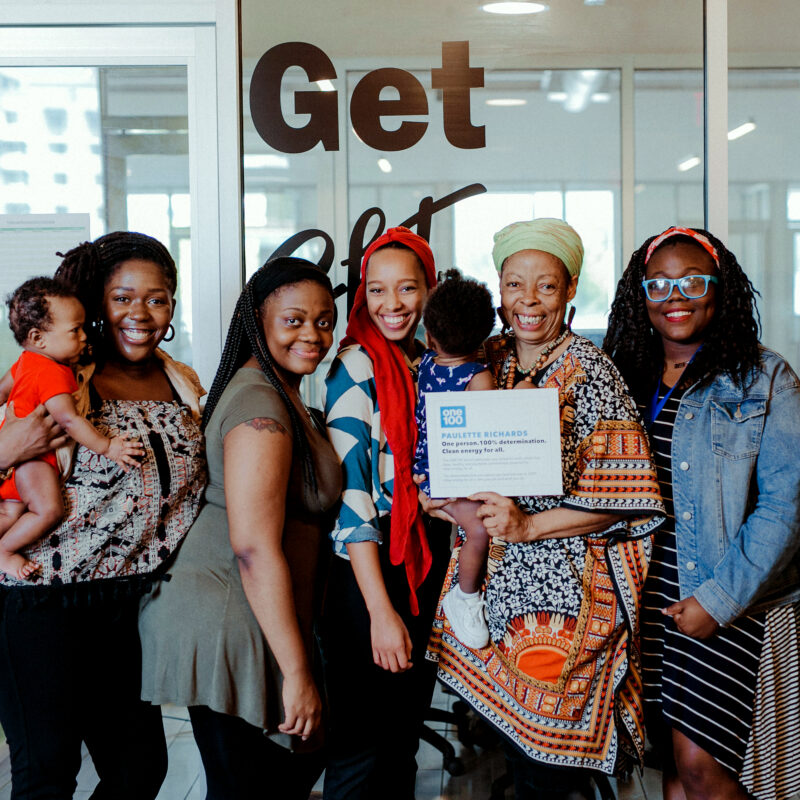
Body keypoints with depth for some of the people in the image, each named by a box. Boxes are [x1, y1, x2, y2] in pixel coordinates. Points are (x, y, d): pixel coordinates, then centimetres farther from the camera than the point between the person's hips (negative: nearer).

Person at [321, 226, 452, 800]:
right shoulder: (357, 368, -11)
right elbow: (349, 493, -17)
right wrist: (381, 610, -20)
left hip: (430, 565, 6)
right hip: (368, 570, -6)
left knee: (405, 737, 16)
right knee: (360, 749, 3)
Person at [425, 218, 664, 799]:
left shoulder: (590, 373, -8)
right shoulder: (488, 362, 8)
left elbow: (620, 496, -12)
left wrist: (529, 524, -18)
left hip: (567, 584, -5)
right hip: (497, 579, 5)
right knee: (511, 739, 12)